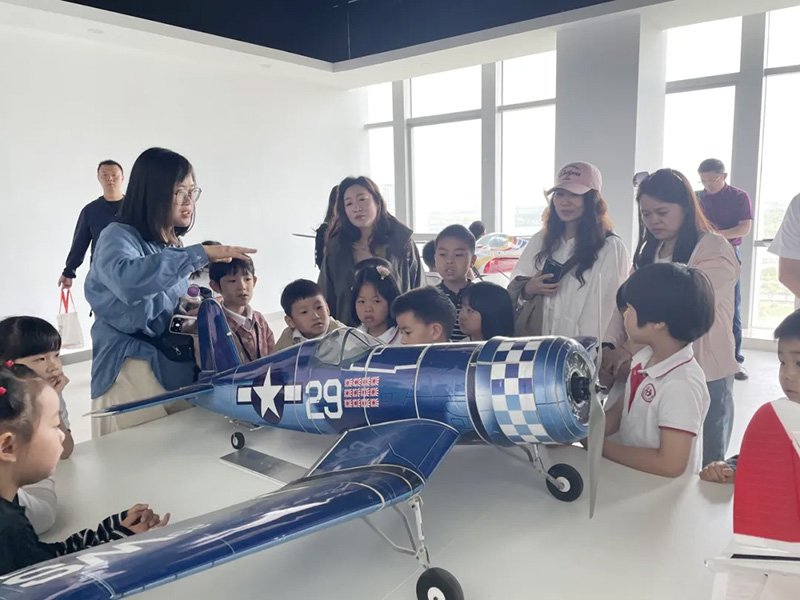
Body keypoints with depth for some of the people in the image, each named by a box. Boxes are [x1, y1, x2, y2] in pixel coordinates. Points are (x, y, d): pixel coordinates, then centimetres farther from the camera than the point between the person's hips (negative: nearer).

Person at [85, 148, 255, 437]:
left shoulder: (173, 244, 10)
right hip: (134, 368, -7)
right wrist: (201, 254, -34)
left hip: (178, 365, 7)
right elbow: (128, 280, -36)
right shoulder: (118, 237, -11)